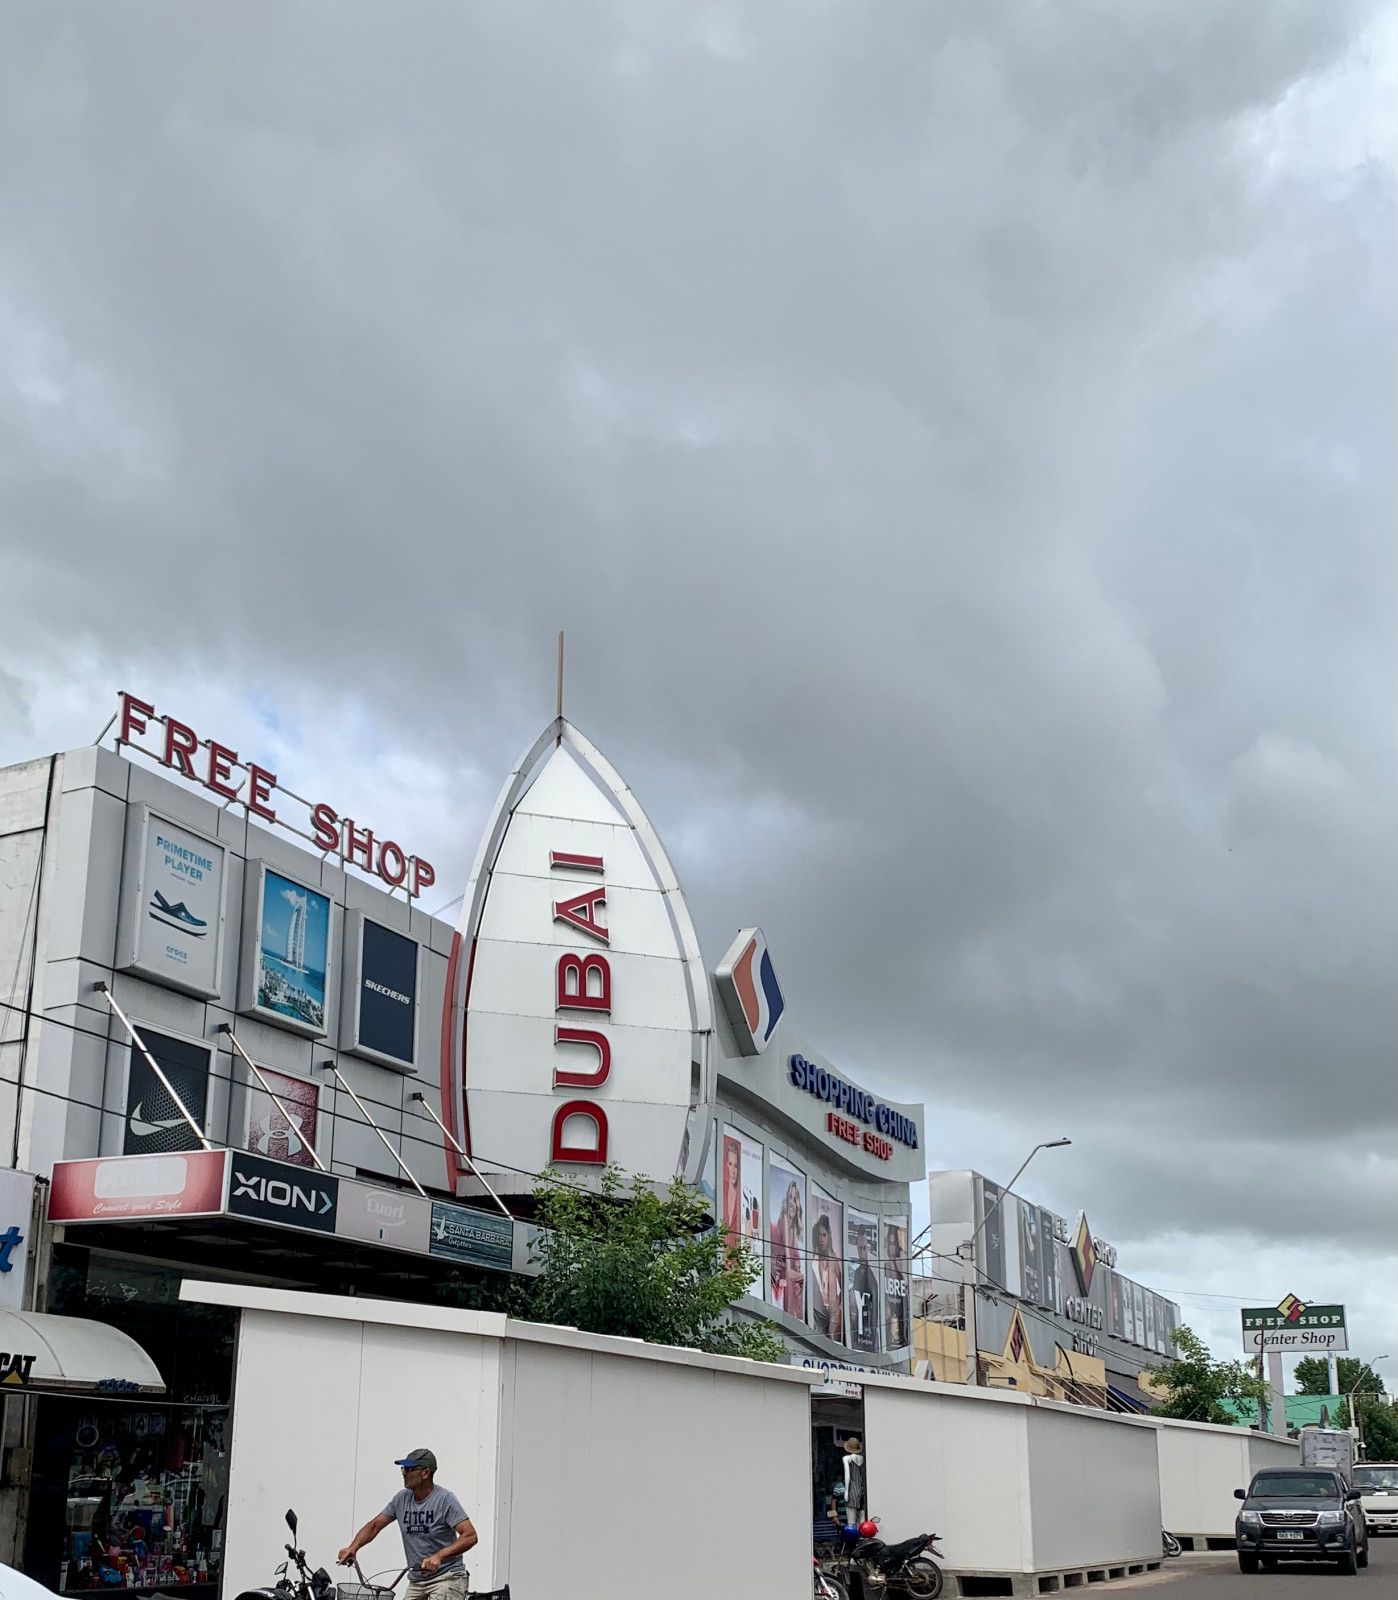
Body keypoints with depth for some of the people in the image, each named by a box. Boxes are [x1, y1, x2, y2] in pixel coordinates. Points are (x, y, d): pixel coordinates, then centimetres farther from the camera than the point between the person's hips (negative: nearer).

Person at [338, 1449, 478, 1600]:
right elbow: (375, 1525, 10)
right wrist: (353, 1547, -10)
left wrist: (438, 1556, -33)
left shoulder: (445, 1499, -13)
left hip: (447, 1577, -6)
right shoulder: (402, 1499, 5)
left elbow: (470, 1536, -20)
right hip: (416, 1580, 7)